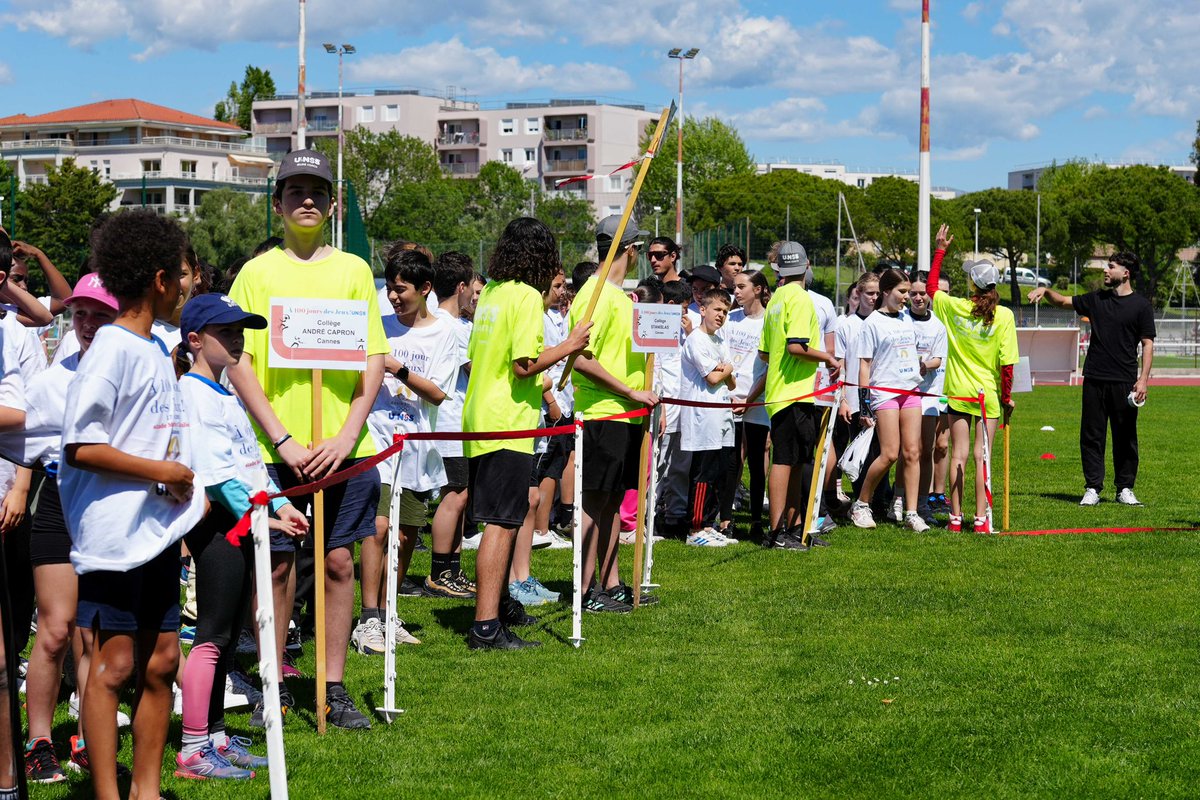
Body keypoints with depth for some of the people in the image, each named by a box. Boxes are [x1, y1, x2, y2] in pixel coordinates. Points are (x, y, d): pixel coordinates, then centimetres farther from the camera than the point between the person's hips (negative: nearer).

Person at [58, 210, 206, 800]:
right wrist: (161, 472, -13)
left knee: (161, 661, 10)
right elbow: (80, 448, -18)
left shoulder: (156, 348, 14)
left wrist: (185, 488, 10)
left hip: (157, 528, 8)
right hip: (114, 531, -8)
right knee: (115, 663, -4)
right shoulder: (112, 349, -12)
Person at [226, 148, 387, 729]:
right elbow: (239, 362, -3)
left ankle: (333, 688, 12)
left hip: (344, 447, 2)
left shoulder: (353, 270, 8)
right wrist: (282, 440, -11)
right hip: (276, 447, -1)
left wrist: (349, 433, -8)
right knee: (279, 562, 2)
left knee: (338, 560, 3)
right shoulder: (257, 273, 3)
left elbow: (374, 358, 5)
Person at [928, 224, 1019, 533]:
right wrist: (1007, 396, 3)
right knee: (982, 456, 1)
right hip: (989, 394, -1)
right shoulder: (1003, 316, -10)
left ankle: (955, 518, 9)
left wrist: (940, 250, 21)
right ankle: (981, 519, 1)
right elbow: (1006, 363, -9)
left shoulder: (954, 307, -5)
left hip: (958, 391, 1)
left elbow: (931, 286, 16)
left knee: (958, 455, 6)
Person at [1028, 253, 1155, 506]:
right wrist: (1046, 290, 5)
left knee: (1125, 438, 2)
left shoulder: (1141, 305, 0)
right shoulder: (1097, 299, 13)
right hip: (1094, 380, 4)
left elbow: (1147, 344, -2)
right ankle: (1092, 488, 8)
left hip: (1124, 381, -4)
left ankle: (1125, 488, 12)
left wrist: (1143, 379, -10)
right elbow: (1064, 301, 25)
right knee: (1091, 436, 2)